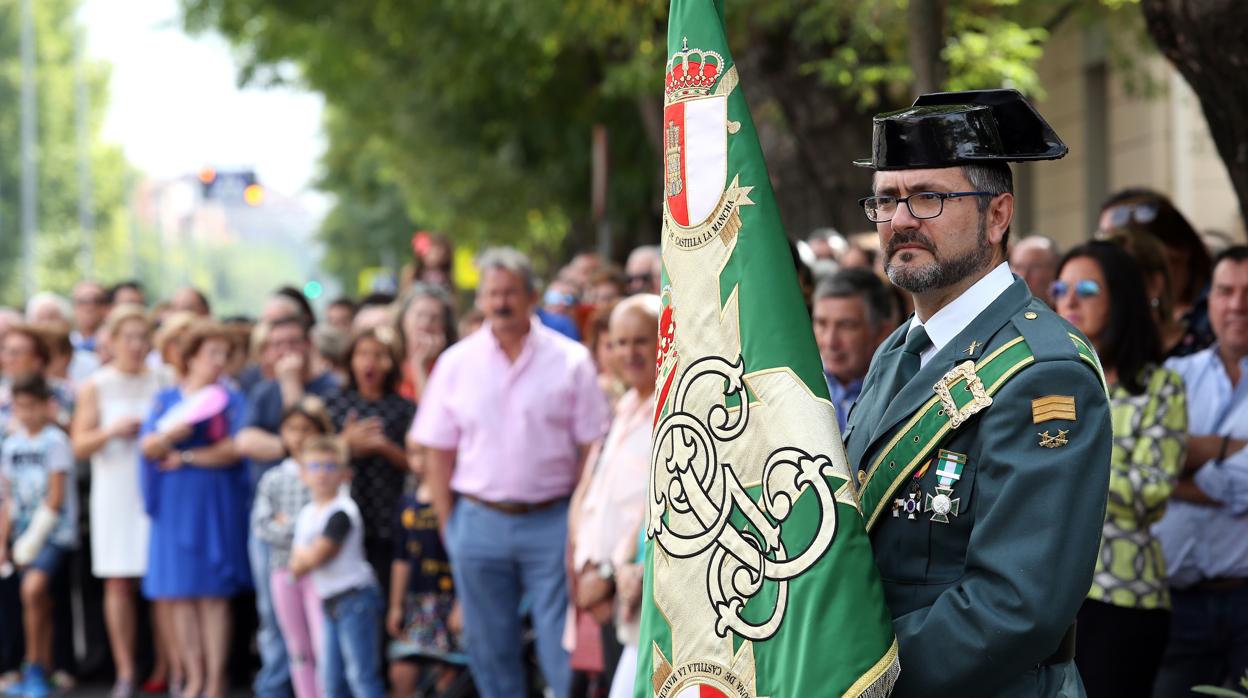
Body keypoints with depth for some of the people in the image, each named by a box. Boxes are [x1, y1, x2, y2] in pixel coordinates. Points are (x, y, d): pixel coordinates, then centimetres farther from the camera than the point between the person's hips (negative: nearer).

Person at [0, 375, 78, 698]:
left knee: (33, 589, -24)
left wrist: (34, 538, -11)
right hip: (26, 537, 6)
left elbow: (55, 499, -9)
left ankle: (34, 669, -16)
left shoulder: (55, 442, -6)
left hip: (55, 533, -6)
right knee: (40, 605, 7)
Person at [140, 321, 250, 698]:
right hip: (173, 505, 3)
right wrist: (170, 434, -20)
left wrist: (185, 458, -7)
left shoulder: (230, 400, 4)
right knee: (180, 595, 1)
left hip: (216, 504, -3)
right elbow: (147, 446, 0)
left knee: (213, 594, -4)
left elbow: (234, 450, -8)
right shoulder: (166, 399, 11)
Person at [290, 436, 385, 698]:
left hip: (355, 599, -9)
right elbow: (296, 566, 8)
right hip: (331, 604, 9)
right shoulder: (306, 514, 12)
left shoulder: (341, 513, -15)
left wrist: (303, 554, 0)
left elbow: (314, 557, -19)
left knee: (362, 675, -10)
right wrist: (308, 556, -12)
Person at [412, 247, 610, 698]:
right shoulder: (457, 363, 5)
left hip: (552, 521, -2)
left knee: (563, 645, -4)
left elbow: (591, 447, -1)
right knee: (489, 650, 10)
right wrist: (448, 525, 3)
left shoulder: (570, 360, -1)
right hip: (480, 521, 2)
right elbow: (438, 452, 7)